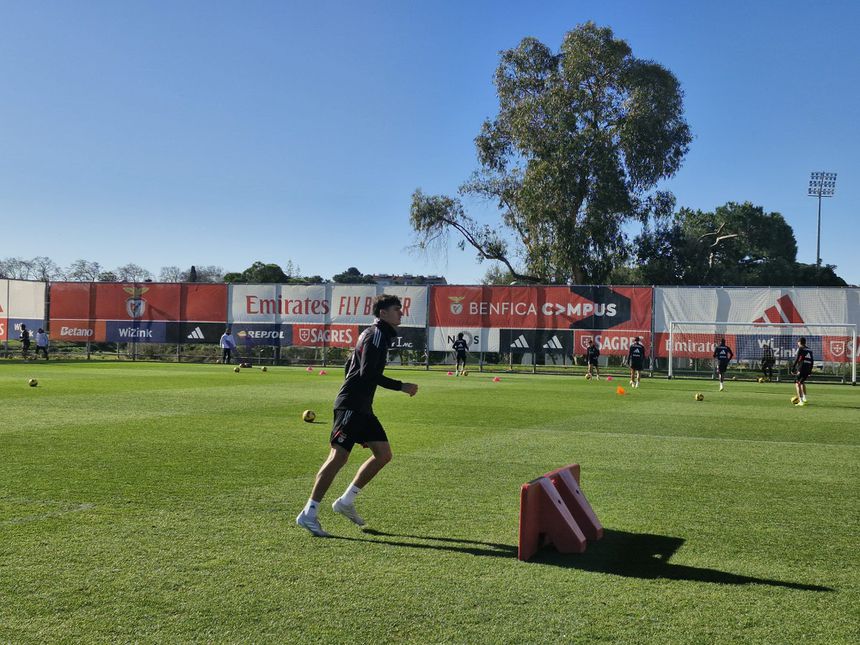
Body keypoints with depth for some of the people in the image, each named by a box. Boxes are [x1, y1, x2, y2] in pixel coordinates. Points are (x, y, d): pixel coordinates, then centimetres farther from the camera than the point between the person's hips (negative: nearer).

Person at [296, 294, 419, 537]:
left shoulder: (373, 334, 19)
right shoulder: (376, 334, -11)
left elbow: (349, 367, 25)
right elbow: (369, 373, -22)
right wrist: (402, 386, -17)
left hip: (362, 407, 10)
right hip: (350, 406, -10)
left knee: (383, 454, 7)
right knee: (338, 457, -11)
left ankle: (346, 501, 14)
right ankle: (308, 514, -6)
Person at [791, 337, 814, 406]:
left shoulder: (800, 349, -3)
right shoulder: (810, 350, 17)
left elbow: (796, 359, -10)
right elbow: (812, 361, 18)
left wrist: (792, 369, -5)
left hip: (801, 369, -7)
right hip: (807, 370, 7)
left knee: (797, 384, -2)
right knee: (802, 382, 28)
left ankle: (801, 401, -13)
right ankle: (804, 398, 27)